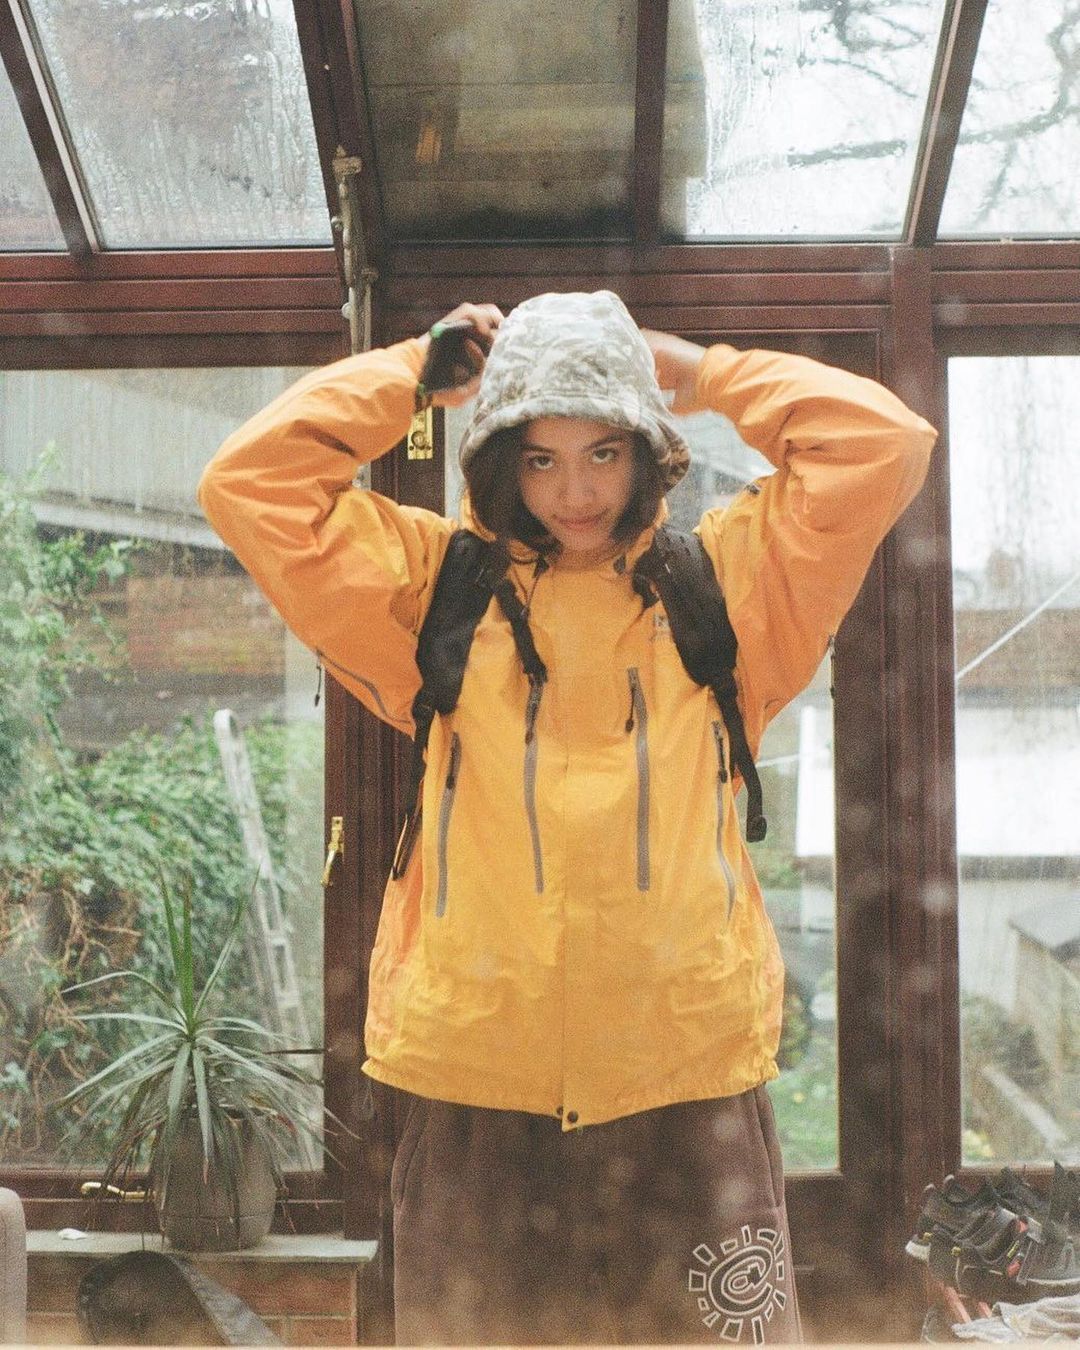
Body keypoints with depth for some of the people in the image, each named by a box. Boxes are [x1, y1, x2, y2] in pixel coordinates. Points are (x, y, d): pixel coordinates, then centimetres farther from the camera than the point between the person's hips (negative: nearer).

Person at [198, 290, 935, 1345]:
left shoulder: (721, 582, 9)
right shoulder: (441, 591, 9)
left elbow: (883, 444, 2)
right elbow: (248, 482, 4)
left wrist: (696, 373, 10)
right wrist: (418, 372, 9)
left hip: (687, 1089, 0)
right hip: (473, 1090, 1)